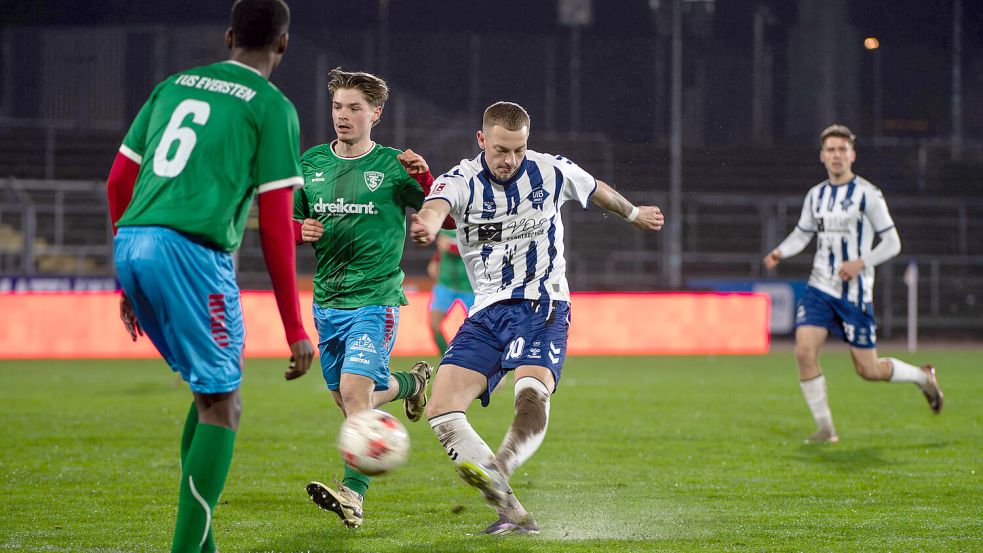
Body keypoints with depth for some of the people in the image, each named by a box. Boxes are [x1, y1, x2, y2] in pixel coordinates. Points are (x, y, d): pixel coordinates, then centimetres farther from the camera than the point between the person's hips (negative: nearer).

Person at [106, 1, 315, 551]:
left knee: (216, 385, 20)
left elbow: (119, 181, 21)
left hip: (131, 244, 7)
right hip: (190, 250, -7)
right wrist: (295, 329, 2)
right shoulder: (272, 107, 3)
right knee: (222, 408, 1)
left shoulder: (174, 85, 22)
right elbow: (276, 225, -2)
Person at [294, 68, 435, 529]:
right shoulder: (311, 163, 7)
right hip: (327, 300, 6)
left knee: (355, 391, -21)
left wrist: (425, 178, -21)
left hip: (375, 300, -6)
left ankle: (353, 495, -23)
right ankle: (411, 382, 47)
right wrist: (298, 230, -7)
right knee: (347, 400, 17)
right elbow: (289, 219, 18)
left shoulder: (393, 166, -5)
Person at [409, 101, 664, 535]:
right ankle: (512, 513, -14)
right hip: (488, 311, 2)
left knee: (531, 393, -32)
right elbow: (436, 206, -33)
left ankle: (494, 473, -55)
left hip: (542, 307, -2)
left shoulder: (552, 172, -1)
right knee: (442, 412, -14)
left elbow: (598, 191, 22)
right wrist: (427, 224, -58)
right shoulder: (462, 180, -7)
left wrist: (634, 213, 41)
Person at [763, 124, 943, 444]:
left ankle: (922, 377, 30)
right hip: (819, 289, 5)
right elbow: (802, 234, 20)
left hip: (854, 294, -4)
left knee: (868, 370, 0)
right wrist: (780, 252, 0)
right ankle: (825, 429, -6)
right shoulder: (816, 195, 8)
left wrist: (861, 263, -21)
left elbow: (892, 243, -6)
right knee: (804, 351, -17)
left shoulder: (867, 195, -8)